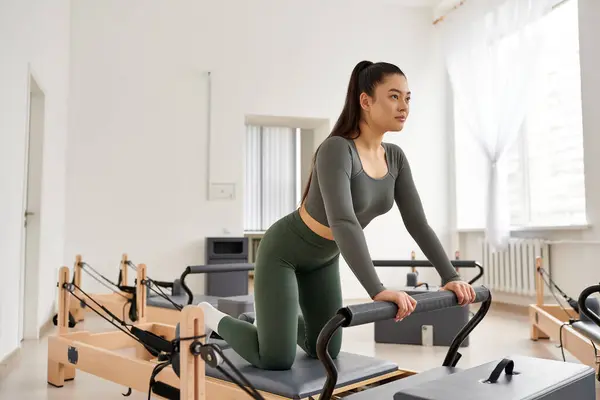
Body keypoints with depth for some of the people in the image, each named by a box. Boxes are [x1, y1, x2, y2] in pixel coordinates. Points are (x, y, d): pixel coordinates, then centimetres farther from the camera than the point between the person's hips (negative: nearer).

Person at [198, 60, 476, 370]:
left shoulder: (395, 158, -8)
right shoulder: (336, 150, -32)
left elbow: (417, 223, -8)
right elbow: (343, 222, -44)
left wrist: (450, 276, -15)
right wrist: (377, 291, -51)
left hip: (323, 257, 8)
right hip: (284, 250, -7)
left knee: (326, 351, 15)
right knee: (277, 360, -7)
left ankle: (275, 317, 41)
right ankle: (212, 319, 17)